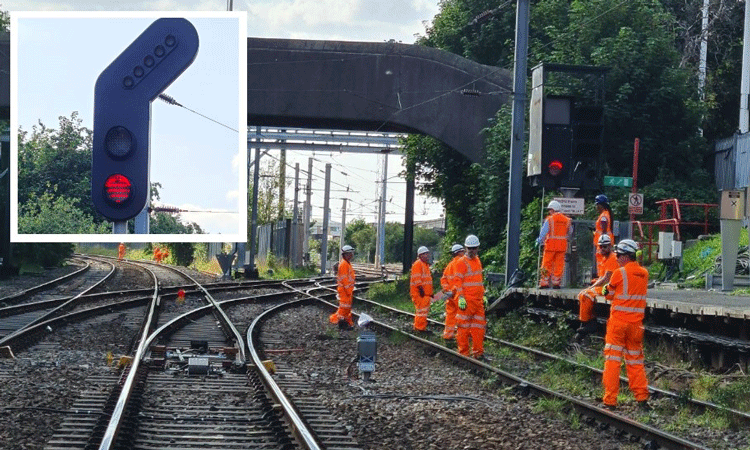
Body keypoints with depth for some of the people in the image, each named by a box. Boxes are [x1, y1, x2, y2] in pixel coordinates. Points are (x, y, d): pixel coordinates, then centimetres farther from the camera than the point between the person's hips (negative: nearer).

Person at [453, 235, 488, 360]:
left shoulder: (477, 261, 18)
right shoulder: (462, 262, -6)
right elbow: (458, 281, -10)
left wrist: (483, 296, 23)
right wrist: (461, 297, -17)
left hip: (478, 300, 7)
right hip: (466, 300, -7)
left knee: (479, 326, 7)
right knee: (464, 327, -3)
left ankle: (478, 352, 12)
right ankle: (463, 353, 0)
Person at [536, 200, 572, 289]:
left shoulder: (549, 219, -6)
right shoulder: (567, 220, 8)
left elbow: (543, 232, -6)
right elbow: (569, 233, 17)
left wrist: (539, 241, 3)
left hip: (551, 245, -4)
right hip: (562, 245, 4)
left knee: (547, 264, 2)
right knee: (559, 264, 7)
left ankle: (544, 283, 0)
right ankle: (556, 283, 5)